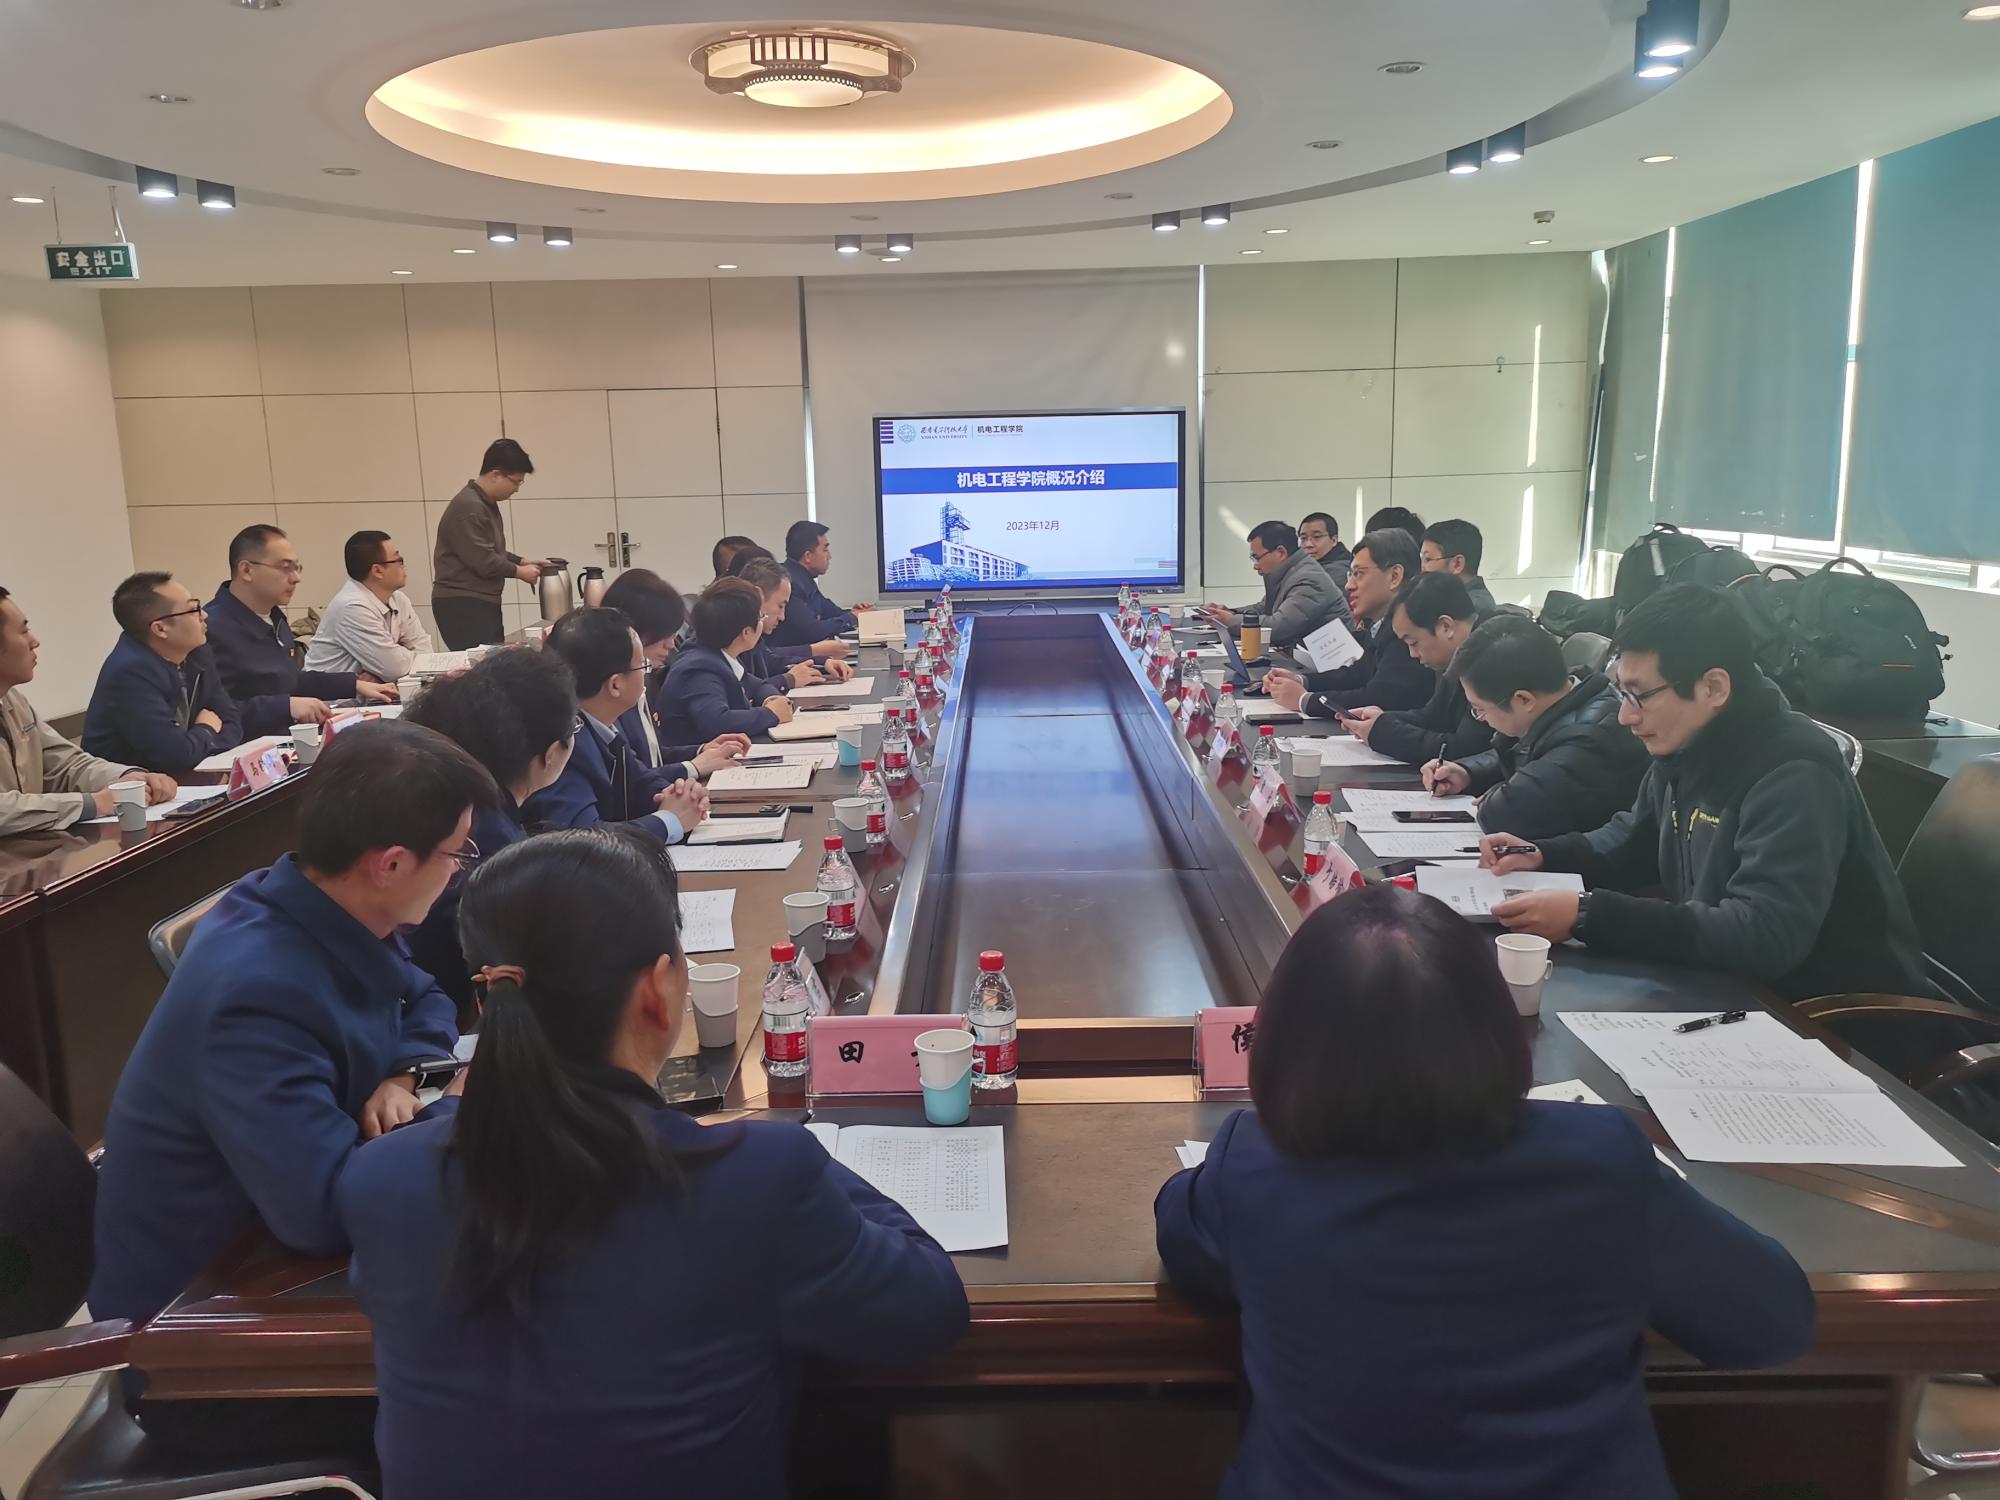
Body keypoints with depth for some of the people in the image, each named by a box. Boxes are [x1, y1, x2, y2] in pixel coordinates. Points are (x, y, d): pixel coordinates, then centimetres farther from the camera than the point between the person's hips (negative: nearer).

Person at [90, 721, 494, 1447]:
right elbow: (331, 1210, -39)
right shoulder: (257, 992, -34)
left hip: (258, 1254, 8)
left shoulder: (332, 919, -7)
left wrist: (404, 1074, -12)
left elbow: (424, 1000, 10)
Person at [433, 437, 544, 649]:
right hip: (462, 604, -10)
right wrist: (519, 571, -8)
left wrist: (522, 561, 11)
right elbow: (482, 561, -21)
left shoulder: (486, 504, 16)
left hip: (482, 601, 10)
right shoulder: (469, 507, -17)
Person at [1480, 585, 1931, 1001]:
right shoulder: (1687, 747, 1)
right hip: (1739, 988, 7)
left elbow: (1764, 936, -35)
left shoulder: (1794, 777, -24)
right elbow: (1634, 840, 19)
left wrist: (1588, 916, -35)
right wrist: (1542, 855, 0)